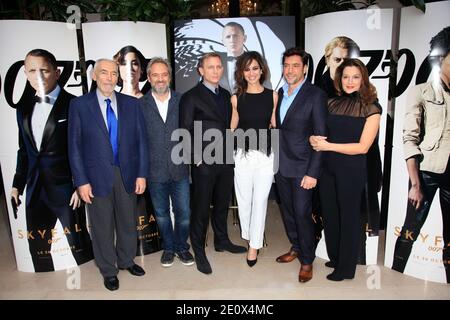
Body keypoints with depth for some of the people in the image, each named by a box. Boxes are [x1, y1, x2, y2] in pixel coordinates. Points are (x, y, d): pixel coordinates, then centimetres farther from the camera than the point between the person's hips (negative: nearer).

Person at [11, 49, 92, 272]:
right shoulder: (24, 109, 10)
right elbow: (23, 151, 16)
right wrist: (17, 184, 14)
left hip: (65, 189, -6)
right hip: (35, 191, 6)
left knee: (78, 245, 4)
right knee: (37, 246, 16)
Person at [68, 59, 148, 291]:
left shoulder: (131, 103, 2)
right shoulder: (79, 104, -3)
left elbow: (141, 140, 2)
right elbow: (74, 146, -4)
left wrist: (142, 174, -3)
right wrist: (81, 181, -9)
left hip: (127, 174, 2)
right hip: (97, 176, -2)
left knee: (128, 222, 16)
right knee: (102, 226, 12)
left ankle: (126, 260, 40)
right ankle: (108, 270, 33)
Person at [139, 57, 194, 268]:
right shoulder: (140, 105, -1)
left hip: (179, 169, 0)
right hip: (155, 171, 0)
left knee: (184, 213, 8)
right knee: (161, 213, 15)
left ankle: (182, 247, 31)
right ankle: (168, 248, 35)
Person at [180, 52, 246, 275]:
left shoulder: (225, 95, 12)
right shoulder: (191, 97, -6)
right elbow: (186, 132, -8)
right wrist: (197, 158, -13)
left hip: (226, 161, 6)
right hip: (204, 164, -6)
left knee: (222, 204, 18)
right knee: (201, 208, 4)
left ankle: (221, 241, 37)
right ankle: (199, 251, 21)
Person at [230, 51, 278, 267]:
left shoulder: (272, 96, 2)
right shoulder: (236, 98, 3)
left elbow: (275, 126, 6)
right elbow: (232, 129, 8)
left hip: (266, 155, -1)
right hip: (243, 154, 1)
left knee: (260, 200, 4)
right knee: (244, 199, 11)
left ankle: (254, 245, 18)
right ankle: (248, 235, 34)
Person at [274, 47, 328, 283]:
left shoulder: (315, 95, -10)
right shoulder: (280, 93, 8)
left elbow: (320, 137, -13)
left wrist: (313, 173, -17)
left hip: (302, 167, -6)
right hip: (280, 165, 6)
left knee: (302, 213, 1)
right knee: (287, 210, 16)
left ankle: (307, 260, 20)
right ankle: (296, 248, 36)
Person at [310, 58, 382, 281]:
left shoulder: (371, 108, -8)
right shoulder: (333, 103, 5)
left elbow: (362, 146, -14)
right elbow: (321, 133, 12)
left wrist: (328, 146, -17)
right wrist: (314, 139, -11)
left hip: (352, 170, -5)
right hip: (328, 167, 5)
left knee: (348, 216, 10)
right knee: (329, 214, 14)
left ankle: (346, 268, 28)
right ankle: (334, 257, 36)